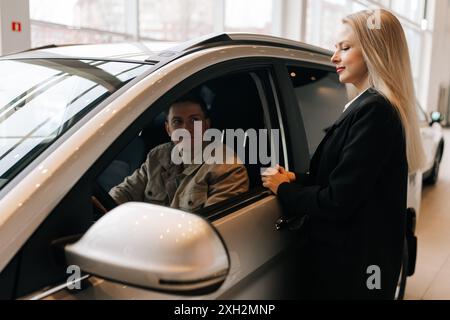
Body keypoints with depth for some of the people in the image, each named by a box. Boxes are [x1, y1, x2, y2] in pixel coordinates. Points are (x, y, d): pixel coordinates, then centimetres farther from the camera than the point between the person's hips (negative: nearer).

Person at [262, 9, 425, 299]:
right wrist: (297, 179, -2)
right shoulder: (372, 105, 8)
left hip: (351, 267, -9)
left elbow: (338, 201, -25)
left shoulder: (373, 110, -23)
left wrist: (284, 190, -10)